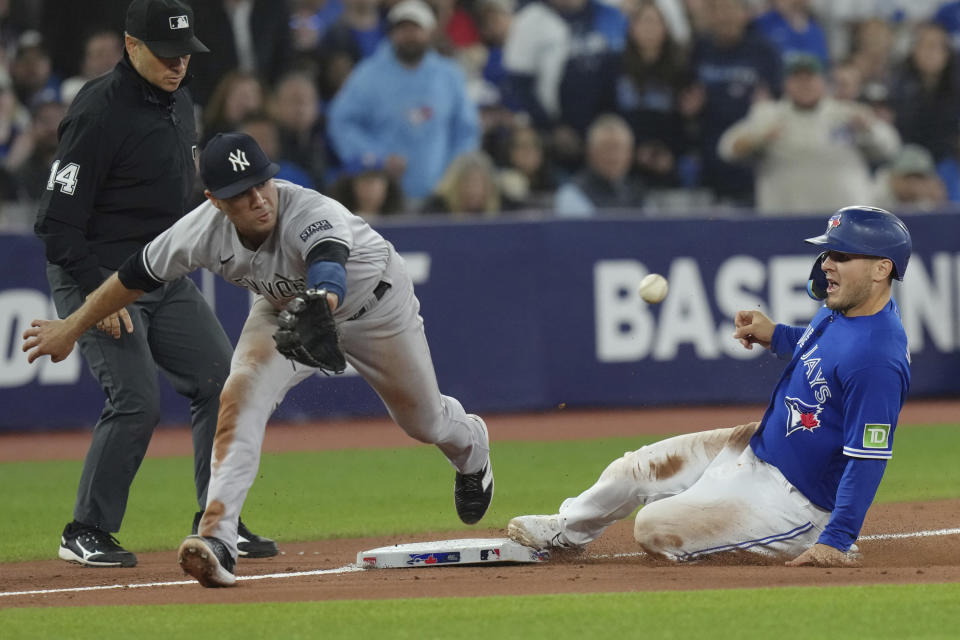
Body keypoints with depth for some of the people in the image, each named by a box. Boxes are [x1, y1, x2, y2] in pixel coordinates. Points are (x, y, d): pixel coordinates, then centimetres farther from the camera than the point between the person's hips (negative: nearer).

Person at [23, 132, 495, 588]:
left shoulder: (314, 216, -45)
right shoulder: (202, 232, -30)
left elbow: (328, 274, -67)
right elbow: (138, 275, -13)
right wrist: (71, 328, -5)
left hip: (374, 304, -3)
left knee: (423, 422, 15)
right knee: (240, 397, -25)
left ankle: (470, 446, 54)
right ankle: (218, 539, -31)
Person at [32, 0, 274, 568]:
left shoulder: (180, 104, 9)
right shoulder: (100, 112, -19)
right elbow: (58, 219, -20)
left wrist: (179, 265, 18)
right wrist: (99, 295, -24)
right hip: (97, 276, -9)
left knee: (223, 383, 3)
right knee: (138, 400, -17)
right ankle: (86, 534, -4)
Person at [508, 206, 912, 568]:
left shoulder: (877, 359, -32)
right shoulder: (840, 309, -1)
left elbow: (868, 457, -31)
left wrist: (836, 541, -33)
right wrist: (776, 336, 6)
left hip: (791, 500, -10)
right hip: (757, 446, 10)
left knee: (655, 528, -14)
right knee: (633, 471, 17)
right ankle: (566, 530, 47)